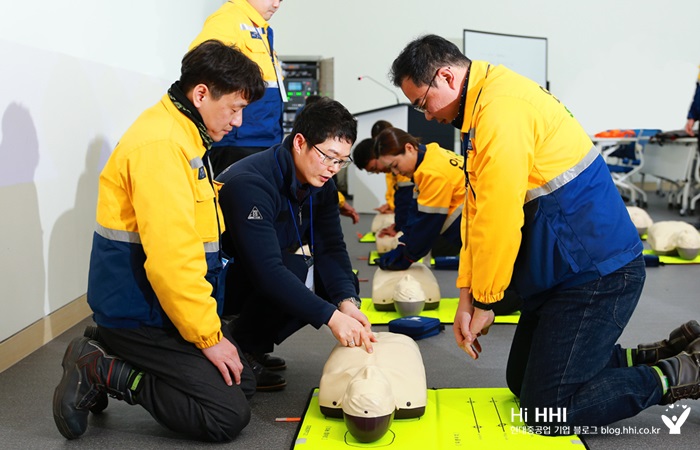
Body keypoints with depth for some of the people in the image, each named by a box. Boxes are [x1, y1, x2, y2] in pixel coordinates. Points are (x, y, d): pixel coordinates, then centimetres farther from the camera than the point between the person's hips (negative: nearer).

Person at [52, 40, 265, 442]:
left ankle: (108, 353, 13)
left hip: (160, 305, 10)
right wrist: (208, 335, -18)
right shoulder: (161, 143, -22)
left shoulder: (184, 136, 12)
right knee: (228, 416, -10)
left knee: (244, 384, 12)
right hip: (141, 314, -10)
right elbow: (171, 256, -26)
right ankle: (100, 371, -2)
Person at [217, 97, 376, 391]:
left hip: (258, 283, 8)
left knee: (345, 286, -6)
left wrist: (347, 303, -28)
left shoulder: (320, 185, -3)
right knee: (298, 266, -31)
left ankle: (254, 345, 2)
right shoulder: (250, 184, -30)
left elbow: (332, 248, -9)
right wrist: (332, 316, -41)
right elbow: (267, 270, -38)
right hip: (217, 281, -8)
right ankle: (238, 349, -12)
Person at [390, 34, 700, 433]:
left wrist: (484, 303, -10)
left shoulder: (502, 109, -23)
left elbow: (499, 218, -24)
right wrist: (467, 297, 6)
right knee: (522, 382, 18)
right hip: (563, 270, 11)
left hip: (596, 274, -10)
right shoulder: (482, 108, 11)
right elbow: (478, 211, 10)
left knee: (546, 410, -5)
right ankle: (651, 359, 22)